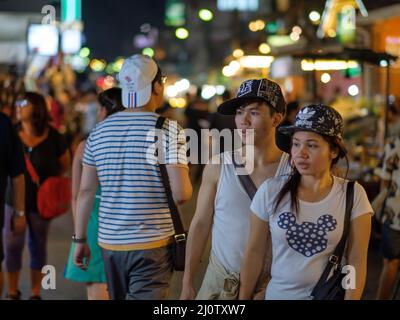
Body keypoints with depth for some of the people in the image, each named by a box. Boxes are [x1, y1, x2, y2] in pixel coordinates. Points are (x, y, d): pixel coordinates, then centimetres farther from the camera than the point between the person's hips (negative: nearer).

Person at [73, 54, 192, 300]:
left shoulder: (99, 132, 4)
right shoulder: (169, 131, -9)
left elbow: (86, 192, 5)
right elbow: (181, 194, -16)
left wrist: (80, 239, 13)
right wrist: (186, 182, 6)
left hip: (110, 242, 5)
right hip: (152, 245, -5)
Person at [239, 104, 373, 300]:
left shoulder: (353, 195, -11)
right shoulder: (270, 190, -10)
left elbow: (356, 261, -9)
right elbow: (255, 251, -2)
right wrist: (243, 297, 1)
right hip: (278, 293, 1)